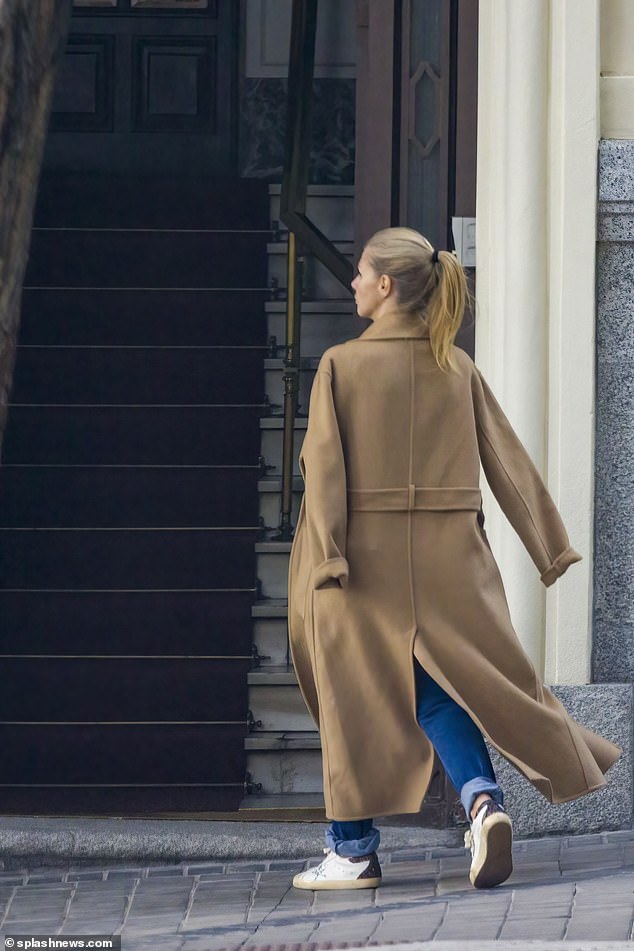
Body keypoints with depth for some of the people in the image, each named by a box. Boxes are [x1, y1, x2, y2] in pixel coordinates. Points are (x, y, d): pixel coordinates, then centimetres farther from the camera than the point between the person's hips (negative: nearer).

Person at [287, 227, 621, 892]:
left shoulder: (342, 364, -7)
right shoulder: (458, 368, 4)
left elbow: (324, 466, -13)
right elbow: (507, 459, 6)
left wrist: (326, 557, -15)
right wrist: (550, 545, 9)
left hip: (365, 556, -3)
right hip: (446, 557, 3)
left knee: (356, 694, 5)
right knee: (439, 688, 11)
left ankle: (352, 850, 10)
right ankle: (482, 800, -14)